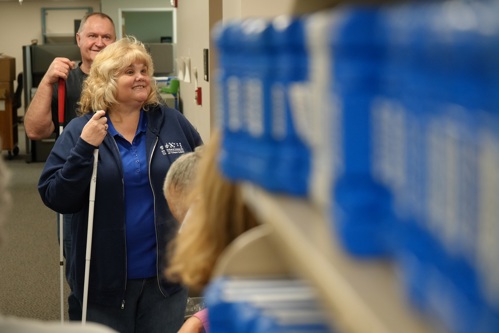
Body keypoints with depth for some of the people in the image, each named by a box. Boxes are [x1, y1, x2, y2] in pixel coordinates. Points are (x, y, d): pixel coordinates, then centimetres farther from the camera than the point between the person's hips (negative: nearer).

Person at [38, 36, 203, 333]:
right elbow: (55, 198, -11)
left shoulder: (172, 122, 0)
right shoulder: (80, 130, -4)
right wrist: (84, 147, -21)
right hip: (106, 276, -1)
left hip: (166, 272, 1)